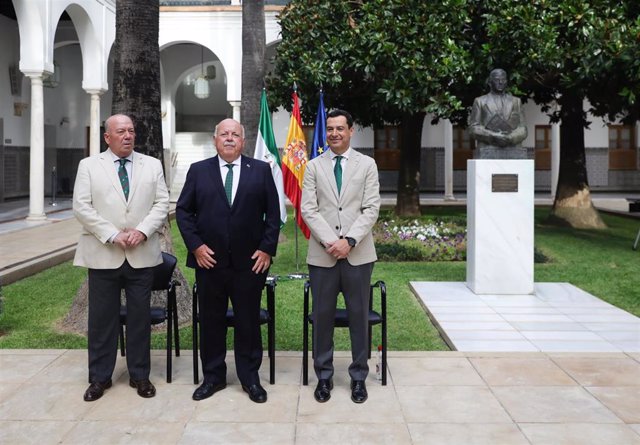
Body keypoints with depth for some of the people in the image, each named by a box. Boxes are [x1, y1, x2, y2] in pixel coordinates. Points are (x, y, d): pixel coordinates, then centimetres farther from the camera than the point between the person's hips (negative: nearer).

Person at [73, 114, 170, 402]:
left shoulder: (152, 165, 9)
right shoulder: (89, 166, 5)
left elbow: (162, 203, 3)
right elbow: (82, 207, -4)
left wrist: (142, 231, -13)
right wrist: (113, 235, -13)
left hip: (142, 255, 1)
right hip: (103, 254, -1)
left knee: (140, 317, 7)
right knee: (102, 318, 5)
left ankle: (139, 375, 19)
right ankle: (99, 377, 18)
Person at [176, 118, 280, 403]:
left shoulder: (261, 170, 4)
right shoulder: (198, 170, 5)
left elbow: (273, 212, 3)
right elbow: (183, 210, 5)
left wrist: (267, 249, -4)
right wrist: (195, 245, -5)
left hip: (250, 262, -1)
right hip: (209, 260, 1)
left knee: (249, 322, 7)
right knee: (211, 321, 9)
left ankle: (250, 378, 21)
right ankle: (213, 377, 24)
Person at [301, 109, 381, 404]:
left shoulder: (367, 165, 6)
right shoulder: (314, 166, 7)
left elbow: (371, 209, -1)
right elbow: (308, 209, -1)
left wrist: (349, 241, -13)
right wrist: (331, 241, -13)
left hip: (358, 254, 0)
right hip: (322, 254, 1)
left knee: (359, 316, 6)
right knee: (322, 317, 6)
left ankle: (359, 377, 19)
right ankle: (324, 376, 19)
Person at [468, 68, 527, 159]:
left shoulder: (516, 101, 22)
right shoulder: (480, 101, 15)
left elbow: (522, 129, 13)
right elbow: (473, 129, 6)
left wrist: (510, 138, -9)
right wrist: (493, 136, -10)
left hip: (513, 152, 2)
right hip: (489, 151, -2)